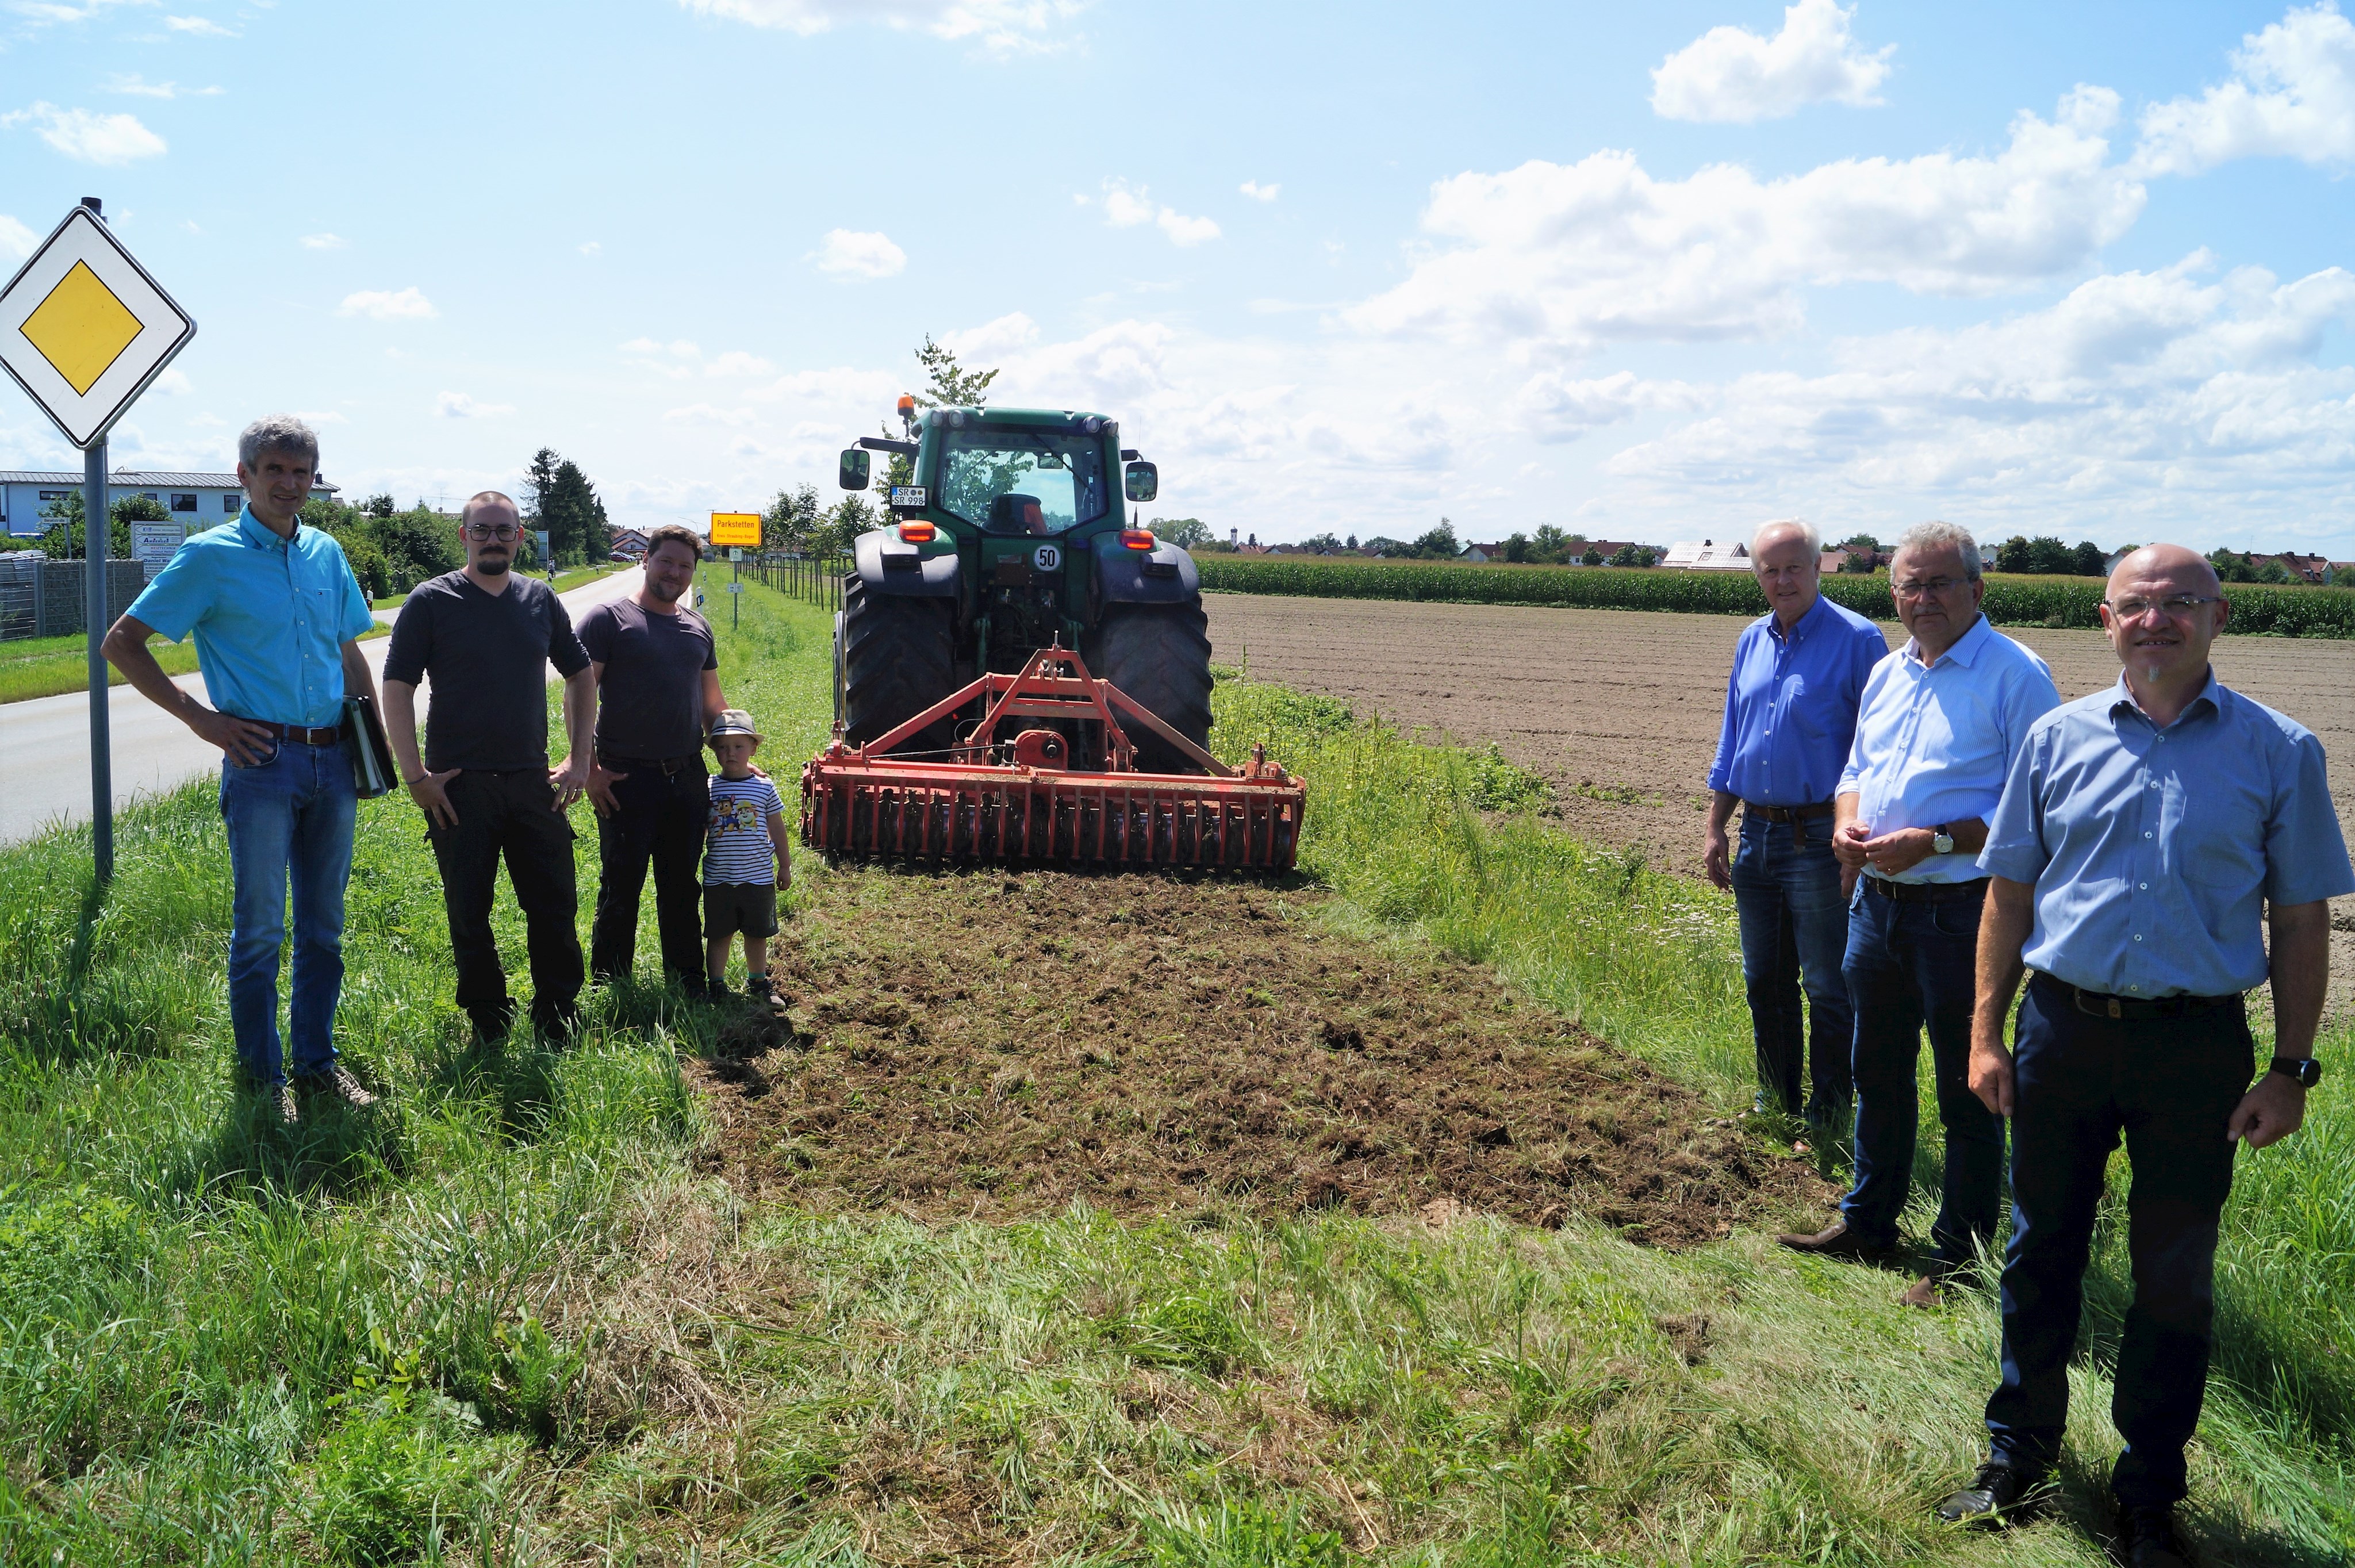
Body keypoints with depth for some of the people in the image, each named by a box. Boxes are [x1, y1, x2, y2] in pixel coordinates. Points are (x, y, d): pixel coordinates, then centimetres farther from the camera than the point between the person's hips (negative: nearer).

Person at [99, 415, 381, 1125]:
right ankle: (264, 1080, 11)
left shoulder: (327, 553, 11)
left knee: (324, 926, 11)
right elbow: (121, 643, -2)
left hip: (332, 760, 5)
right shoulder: (211, 556, -4)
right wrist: (199, 717, -8)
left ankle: (318, 1063, 23)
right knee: (260, 929, 0)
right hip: (262, 761, -5)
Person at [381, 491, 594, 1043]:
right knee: (469, 915, 5)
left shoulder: (540, 600, 8)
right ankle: (490, 1032, 17)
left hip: (533, 782, 3)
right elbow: (397, 688, -4)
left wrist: (579, 759, 10)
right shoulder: (431, 601, -2)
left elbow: (580, 675, 18)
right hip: (459, 786, -3)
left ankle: (557, 1031, 17)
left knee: (556, 906, 5)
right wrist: (415, 776, -10)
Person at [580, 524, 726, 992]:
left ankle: (689, 980, 24)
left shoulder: (698, 628, 14)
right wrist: (589, 768, -14)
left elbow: (712, 703, 22)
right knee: (621, 889, 1)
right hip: (627, 779, -5)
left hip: (688, 778, 5)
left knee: (682, 888, 14)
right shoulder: (609, 619, -4)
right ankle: (609, 989, 12)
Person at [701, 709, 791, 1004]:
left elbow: (777, 831, 8)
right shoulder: (709, 789, 0)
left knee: (757, 934, 12)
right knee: (718, 935, 7)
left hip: (758, 877, 0)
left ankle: (758, 982, 29)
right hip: (718, 878, 0)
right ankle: (717, 985, 20)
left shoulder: (764, 788, 0)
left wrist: (785, 866, 10)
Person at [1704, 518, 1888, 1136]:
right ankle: (1775, 1102, 31)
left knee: (1829, 988, 2)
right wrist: (1716, 830, 13)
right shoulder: (1752, 642, 10)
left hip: (1820, 840, -6)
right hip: (1758, 835, 7)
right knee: (1765, 981, 16)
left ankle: (1827, 1119, 14)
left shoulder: (1857, 640, -10)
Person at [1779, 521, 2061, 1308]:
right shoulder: (1887, 673, 12)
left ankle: (1960, 1259, 18)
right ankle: (1868, 1222, 35)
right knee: (1879, 1073, 19)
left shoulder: (2015, 676, -12)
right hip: (1878, 902, 8)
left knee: (1967, 1091, 4)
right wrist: (1847, 823, 0)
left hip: (1963, 911, -7)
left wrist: (1932, 842, -24)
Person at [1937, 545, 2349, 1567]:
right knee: (2042, 1254, 13)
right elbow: (2010, 893, 7)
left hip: (2197, 1044, -1)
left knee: (2175, 1278, 10)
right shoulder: (2059, 739, 2)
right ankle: (2020, 1454, 31)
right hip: (2063, 1030, 2)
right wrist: (1987, 1034, 3)